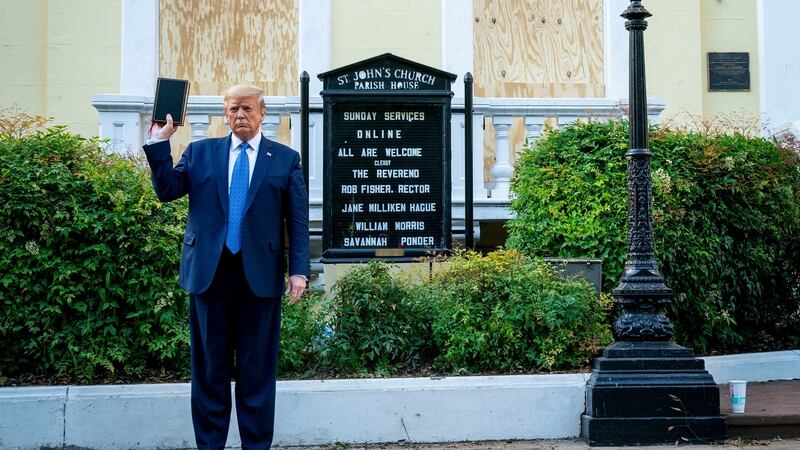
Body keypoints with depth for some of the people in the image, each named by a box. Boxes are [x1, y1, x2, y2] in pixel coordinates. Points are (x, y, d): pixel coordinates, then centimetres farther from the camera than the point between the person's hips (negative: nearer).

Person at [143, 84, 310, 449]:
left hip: (260, 274, -1)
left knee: (258, 369, 5)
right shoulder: (199, 152, 11)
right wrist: (160, 142, -8)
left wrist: (299, 270, -5)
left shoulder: (285, 159, 7)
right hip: (209, 272, 1)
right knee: (209, 367, 7)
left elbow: (297, 220, 4)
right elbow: (167, 190, 1)